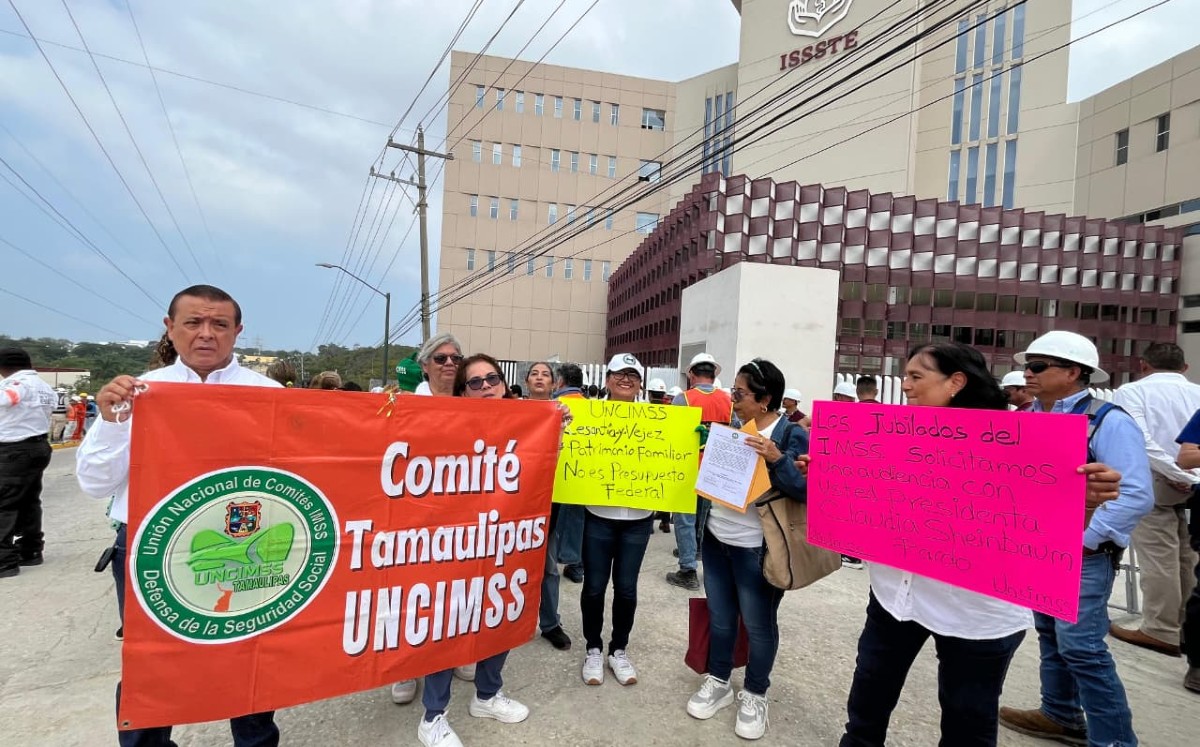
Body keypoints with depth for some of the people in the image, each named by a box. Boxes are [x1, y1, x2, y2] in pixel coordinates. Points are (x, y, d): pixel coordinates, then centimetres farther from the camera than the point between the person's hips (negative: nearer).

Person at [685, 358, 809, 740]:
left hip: (755, 548, -6)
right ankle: (718, 681, 37)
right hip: (715, 541, 6)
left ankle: (755, 695, 30)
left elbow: (804, 490, -19)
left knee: (758, 624, 10)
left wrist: (776, 459, -32)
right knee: (719, 617, 18)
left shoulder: (791, 434, -12)